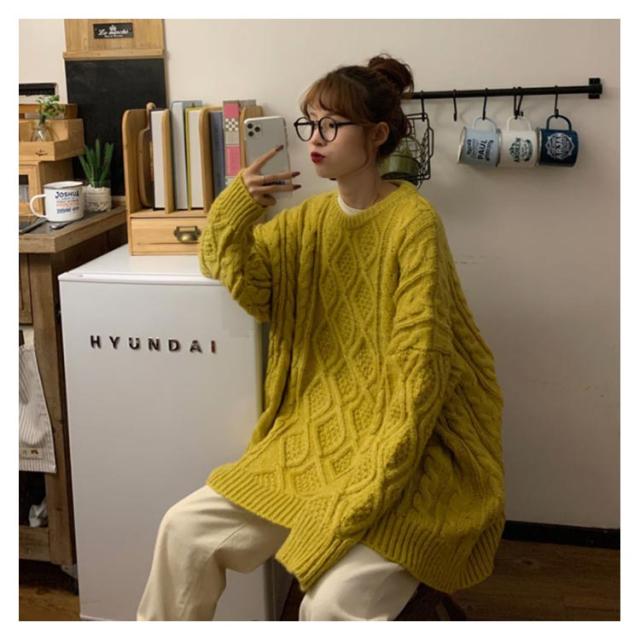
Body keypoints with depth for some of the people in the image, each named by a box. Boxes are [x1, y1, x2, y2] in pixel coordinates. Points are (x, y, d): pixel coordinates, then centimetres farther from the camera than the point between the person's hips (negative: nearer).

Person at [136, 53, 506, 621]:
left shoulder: (412, 220, -13)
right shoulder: (309, 219, 7)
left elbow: (419, 368, -16)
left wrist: (370, 486, -20)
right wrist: (235, 215, -10)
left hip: (408, 447, -6)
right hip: (316, 435, 6)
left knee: (335, 601, -25)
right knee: (185, 529, -2)